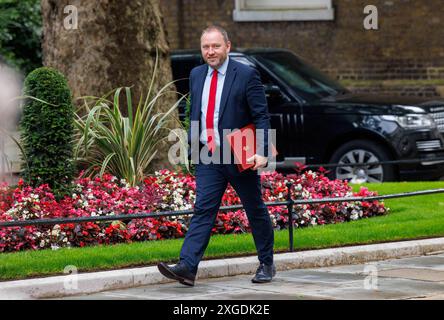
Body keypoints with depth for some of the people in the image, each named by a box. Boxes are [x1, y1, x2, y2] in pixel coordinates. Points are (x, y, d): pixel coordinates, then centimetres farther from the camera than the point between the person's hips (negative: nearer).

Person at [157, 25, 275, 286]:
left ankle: (267, 265, 24)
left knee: (256, 211, 9)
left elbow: (261, 116, -10)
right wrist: (192, 145, 13)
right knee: (203, 210, -8)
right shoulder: (196, 75, 9)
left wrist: (262, 151, -20)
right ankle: (187, 267, -18)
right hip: (208, 156, 4)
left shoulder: (246, 75, -8)